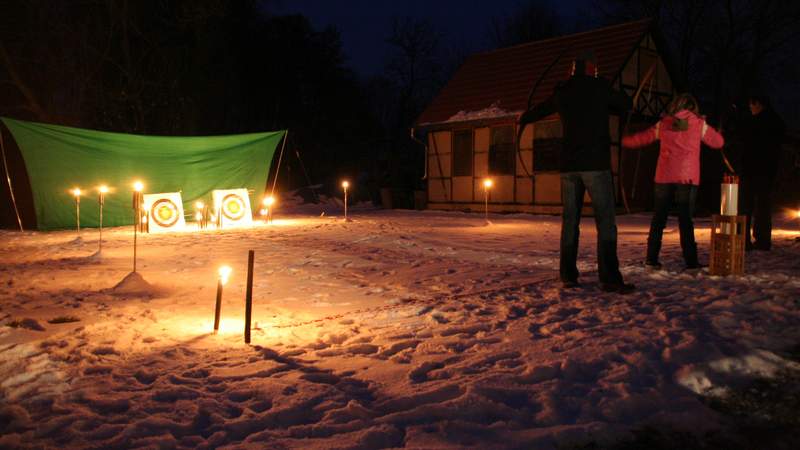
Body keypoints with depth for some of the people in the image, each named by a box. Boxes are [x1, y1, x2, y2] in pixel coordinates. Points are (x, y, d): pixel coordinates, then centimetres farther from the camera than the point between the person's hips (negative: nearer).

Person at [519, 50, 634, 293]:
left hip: (568, 164, 5)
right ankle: (609, 277, -10)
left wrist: (522, 120, 50)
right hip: (596, 163, -5)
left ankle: (568, 274, 9)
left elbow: (539, 109, 30)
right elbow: (625, 105, 14)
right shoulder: (599, 86, 0)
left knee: (570, 220, 9)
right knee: (605, 220, -5)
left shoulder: (561, 92, 12)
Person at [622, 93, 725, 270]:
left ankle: (652, 258, 8)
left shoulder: (663, 124, 8)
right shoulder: (699, 123, 5)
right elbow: (719, 142, 14)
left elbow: (640, 138, 14)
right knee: (686, 219, 0)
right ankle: (691, 260, -2)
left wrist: (621, 140, 29)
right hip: (687, 178, -1)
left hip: (664, 177, 1)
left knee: (658, 218, 8)